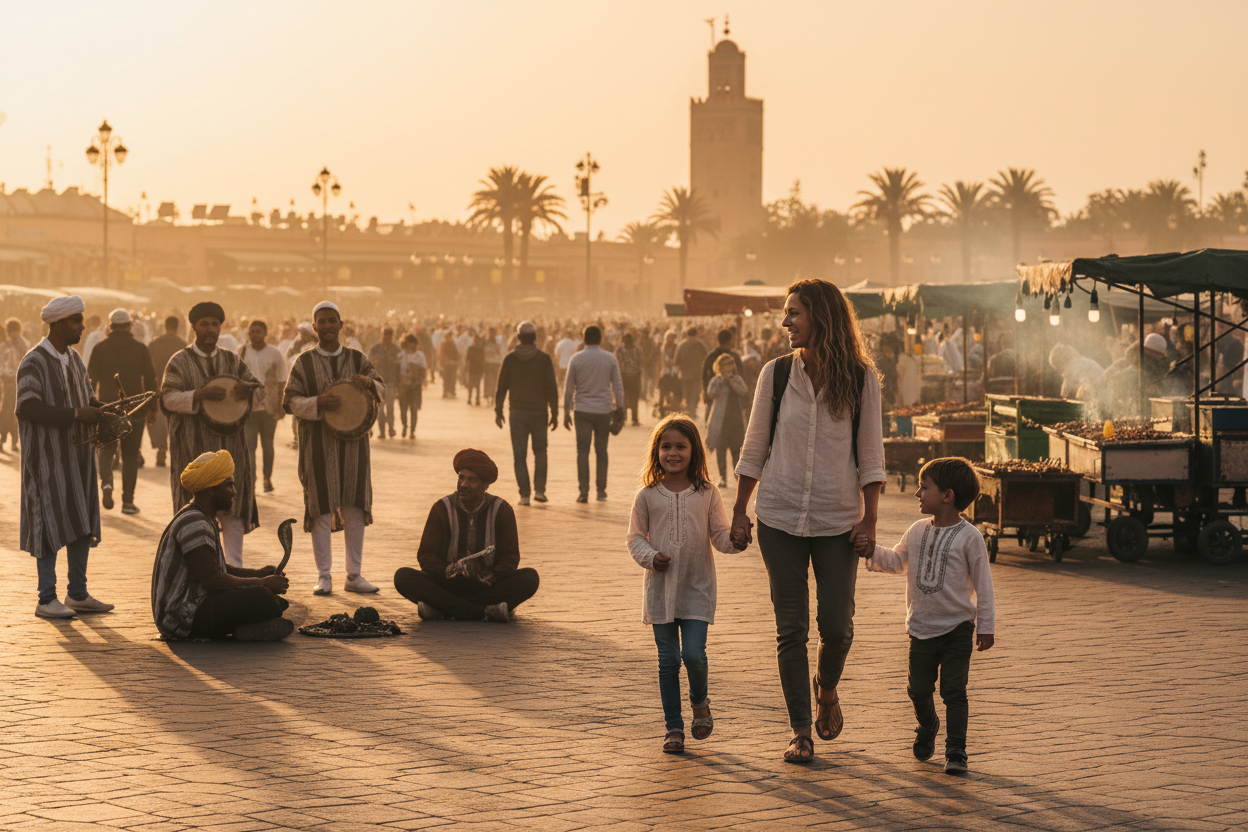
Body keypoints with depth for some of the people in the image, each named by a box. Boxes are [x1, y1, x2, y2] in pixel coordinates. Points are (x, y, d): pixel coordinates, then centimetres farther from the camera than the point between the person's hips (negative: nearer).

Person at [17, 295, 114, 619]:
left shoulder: (74, 360, 13)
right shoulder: (34, 362, -12)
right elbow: (28, 407, -23)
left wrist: (95, 408, -2)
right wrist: (75, 414, -23)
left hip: (78, 455, 8)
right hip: (49, 457, -8)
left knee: (82, 525, 9)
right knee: (53, 526, -5)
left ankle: (78, 594, 19)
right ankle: (46, 600, 2)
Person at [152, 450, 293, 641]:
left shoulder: (205, 519, 17)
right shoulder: (193, 523, -19)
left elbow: (218, 568, 23)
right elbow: (212, 579, -24)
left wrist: (258, 574, 9)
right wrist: (261, 583, -15)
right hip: (183, 621, -11)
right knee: (261, 597, -26)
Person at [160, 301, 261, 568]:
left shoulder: (232, 361, 13)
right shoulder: (179, 362, 1)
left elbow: (256, 387, 13)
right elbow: (169, 398, -10)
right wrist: (200, 395, -25)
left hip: (229, 443, 3)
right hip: (193, 445, -3)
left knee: (233, 506, 1)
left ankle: (235, 568, 6)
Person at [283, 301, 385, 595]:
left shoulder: (357, 359, 10)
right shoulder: (303, 363, 4)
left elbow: (381, 390, 5)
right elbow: (291, 401, -3)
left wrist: (368, 383, -18)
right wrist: (318, 403, -22)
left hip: (353, 441, 2)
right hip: (319, 446, -2)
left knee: (355, 509, 3)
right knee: (322, 510, -2)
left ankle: (354, 575, 12)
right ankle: (324, 577, 5)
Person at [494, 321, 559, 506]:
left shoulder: (510, 359, -2)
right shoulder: (544, 359, -3)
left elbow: (501, 387, 0)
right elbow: (552, 388, -3)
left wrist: (498, 411, 9)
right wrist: (554, 414, 3)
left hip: (517, 413, 0)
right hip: (539, 412, 0)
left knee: (519, 455, 4)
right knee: (540, 452, 15)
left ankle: (524, 494, 0)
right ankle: (539, 489, 4)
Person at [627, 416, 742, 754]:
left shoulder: (707, 495, 0)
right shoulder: (647, 496, 1)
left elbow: (720, 536, 3)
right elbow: (635, 537, 6)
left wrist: (736, 539, -18)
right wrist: (650, 557, -12)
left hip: (697, 588, -1)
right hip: (660, 589, 1)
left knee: (693, 653, -12)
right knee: (668, 660, 4)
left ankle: (700, 701, 20)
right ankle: (673, 727, 15)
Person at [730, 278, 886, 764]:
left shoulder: (861, 379, -3)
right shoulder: (776, 374, 0)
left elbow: (870, 455, 1)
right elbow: (754, 449, 7)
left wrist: (870, 519, -4)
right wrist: (739, 512, 7)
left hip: (837, 522, -1)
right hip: (780, 518, 1)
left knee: (837, 626, 0)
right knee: (791, 627, 1)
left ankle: (827, 688, 33)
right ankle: (800, 730, 10)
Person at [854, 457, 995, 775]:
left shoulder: (969, 537, -11)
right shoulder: (917, 532, 5)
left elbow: (982, 583, -6)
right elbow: (897, 561, 20)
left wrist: (985, 626, -5)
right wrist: (872, 553, 1)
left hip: (957, 628, -5)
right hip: (921, 627, 5)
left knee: (953, 689, -8)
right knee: (918, 688, 11)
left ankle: (955, 750, -5)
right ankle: (927, 725, 40)